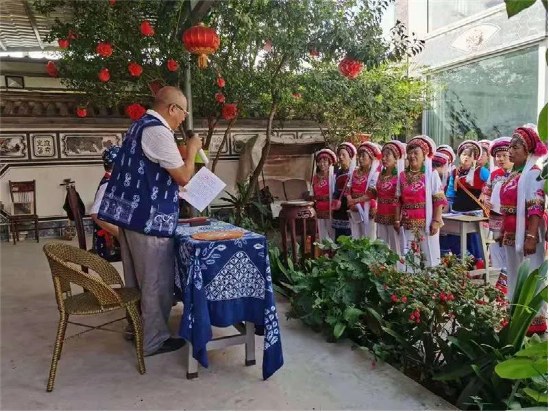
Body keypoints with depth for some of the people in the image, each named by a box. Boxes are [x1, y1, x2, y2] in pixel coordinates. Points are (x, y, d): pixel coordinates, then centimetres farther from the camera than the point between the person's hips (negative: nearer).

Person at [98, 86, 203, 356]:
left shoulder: (140, 125, 15)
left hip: (130, 213, 10)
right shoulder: (158, 131, -17)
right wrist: (192, 150, -2)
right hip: (149, 219, -10)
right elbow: (183, 177, -17)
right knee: (157, 281, 2)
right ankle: (154, 340, 14)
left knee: (138, 277, 19)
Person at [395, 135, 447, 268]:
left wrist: (436, 221, -12)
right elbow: (399, 200, 10)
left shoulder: (432, 174, -3)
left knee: (429, 255, 0)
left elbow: (438, 200, -6)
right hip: (408, 223, 3)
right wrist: (397, 220, 5)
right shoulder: (402, 176, 8)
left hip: (426, 222, -3)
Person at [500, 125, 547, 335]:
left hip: (526, 234, -8)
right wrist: (503, 232, 19)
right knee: (514, 277, 14)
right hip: (512, 235, 9)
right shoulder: (513, 173, 14)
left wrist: (531, 236, -24)